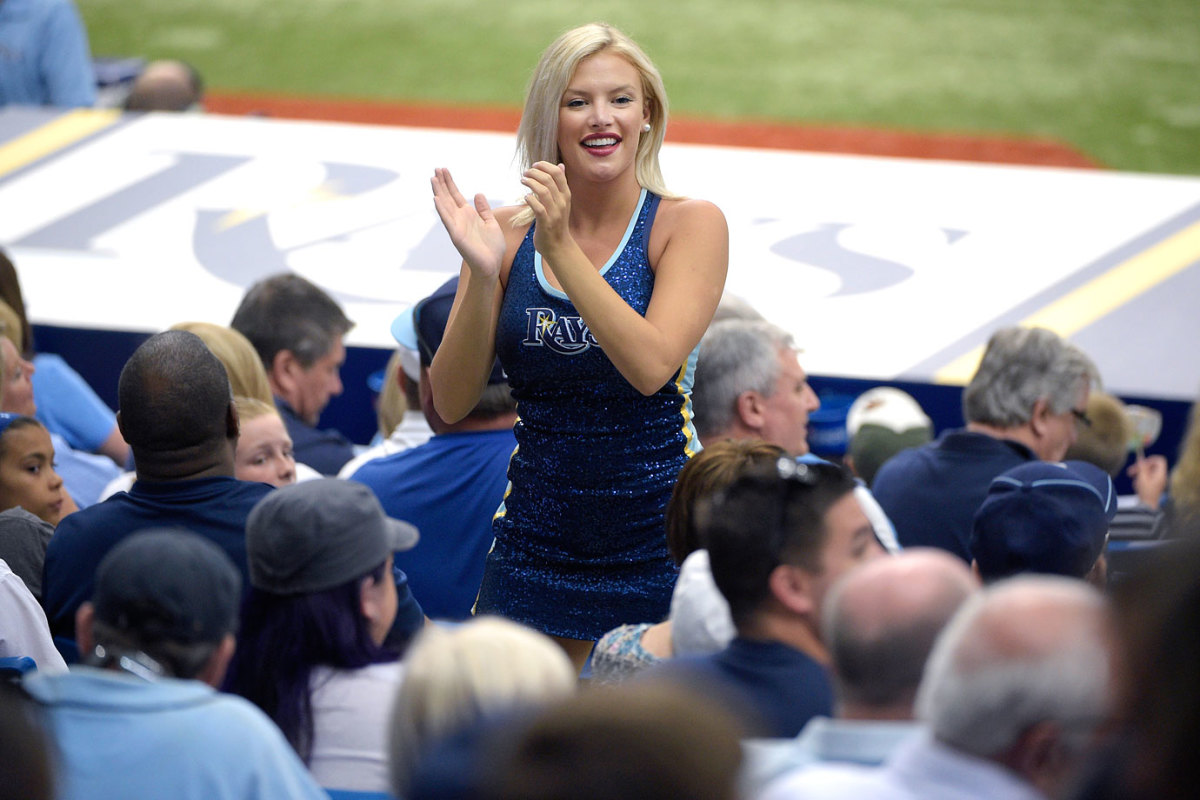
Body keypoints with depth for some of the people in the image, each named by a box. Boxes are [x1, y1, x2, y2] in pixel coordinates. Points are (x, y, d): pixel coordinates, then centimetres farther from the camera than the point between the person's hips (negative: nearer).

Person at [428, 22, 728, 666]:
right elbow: (451, 405, -3)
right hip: (536, 537, 2)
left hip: (655, 536, -2)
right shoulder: (508, 235, 2)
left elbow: (651, 366, -19)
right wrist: (482, 274, -16)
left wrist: (562, 249, -23)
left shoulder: (689, 224, -4)